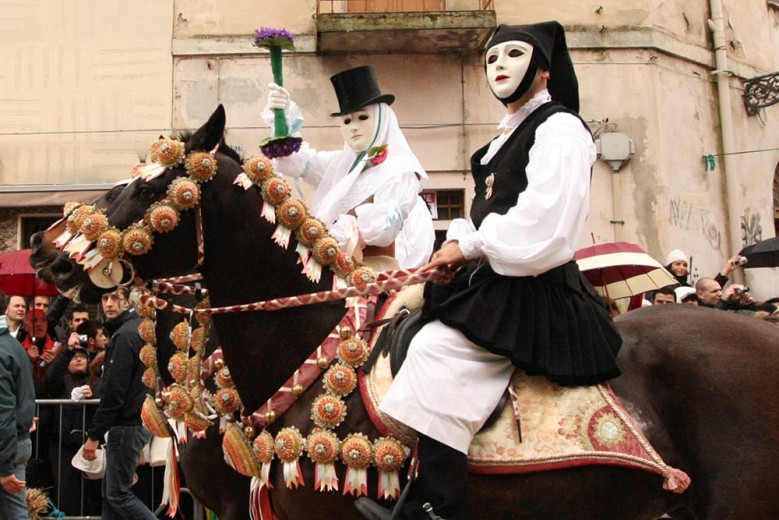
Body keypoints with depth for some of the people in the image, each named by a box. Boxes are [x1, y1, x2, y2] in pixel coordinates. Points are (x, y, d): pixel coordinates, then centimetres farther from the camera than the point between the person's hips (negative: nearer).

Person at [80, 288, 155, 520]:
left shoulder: (124, 335, -17)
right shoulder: (140, 328, 13)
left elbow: (113, 391, -21)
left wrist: (94, 435, -17)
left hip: (127, 424, -10)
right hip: (140, 420, 10)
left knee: (118, 494, -2)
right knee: (110, 491, 15)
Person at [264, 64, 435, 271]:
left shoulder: (401, 169, -3)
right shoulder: (340, 163, 16)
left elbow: (383, 225, -14)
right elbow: (296, 159, 6)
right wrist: (282, 115, -11)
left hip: (377, 268, -6)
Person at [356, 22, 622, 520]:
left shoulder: (560, 128, -8)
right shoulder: (509, 136, 21)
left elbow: (540, 226, -21)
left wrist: (471, 246, -12)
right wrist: (460, 242, 0)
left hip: (533, 291, -10)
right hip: (495, 282, 10)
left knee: (437, 350, -27)